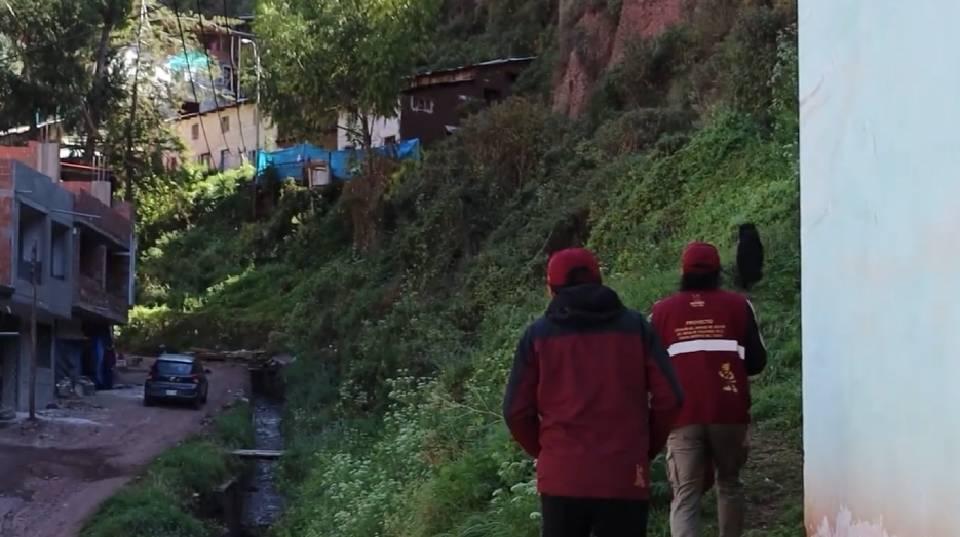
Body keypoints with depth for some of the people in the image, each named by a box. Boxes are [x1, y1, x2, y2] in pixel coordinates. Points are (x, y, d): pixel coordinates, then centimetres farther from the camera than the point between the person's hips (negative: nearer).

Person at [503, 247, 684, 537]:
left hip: (562, 477, 0)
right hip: (624, 476, 0)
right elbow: (668, 398, -1)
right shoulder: (635, 326, 5)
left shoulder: (538, 334, 4)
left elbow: (517, 410, 0)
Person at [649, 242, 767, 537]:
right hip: (729, 412, 1)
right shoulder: (738, 306, 2)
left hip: (682, 415, 0)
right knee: (729, 483, 19)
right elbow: (757, 361, 6)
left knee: (685, 495, -1)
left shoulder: (662, 311, 2)